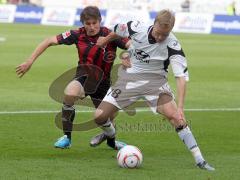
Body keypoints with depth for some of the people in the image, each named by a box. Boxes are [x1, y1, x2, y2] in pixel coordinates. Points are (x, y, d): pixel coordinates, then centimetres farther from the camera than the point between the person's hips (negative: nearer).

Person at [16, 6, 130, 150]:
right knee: (69, 93, -34)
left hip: (103, 82, 0)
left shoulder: (110, 36, -15)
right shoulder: (78, 35, -10)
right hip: (83, 77, 0)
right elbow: (49, 42, -5)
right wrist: (30, 62, -8)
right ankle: (67, 138, -18)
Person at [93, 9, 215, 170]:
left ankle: (200, 160, -21)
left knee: (174, 116, -25)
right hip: (129, 78, 3)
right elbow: (118, 31, 6)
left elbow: (182, 77, -26)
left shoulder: (172, 45, -24)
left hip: (154, 80, -3)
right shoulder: (136, 28, -18)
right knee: (99, 116, -5)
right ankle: (110, 134, 34)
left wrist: (180, 107, -36)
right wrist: (105, 40, 26)